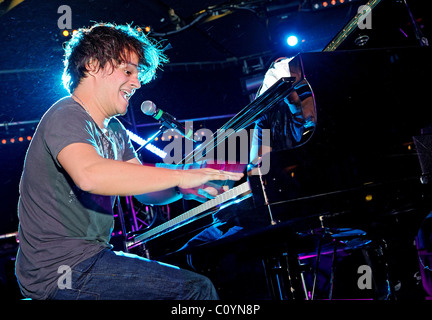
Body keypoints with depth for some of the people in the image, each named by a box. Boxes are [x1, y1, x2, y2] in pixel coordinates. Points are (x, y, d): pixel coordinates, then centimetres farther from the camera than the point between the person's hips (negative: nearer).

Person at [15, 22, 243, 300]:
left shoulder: (114, 130, 16)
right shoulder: (67, 116, -15)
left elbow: (145, 192, 12)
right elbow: (89, 174, -36)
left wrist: (185, 188, -10)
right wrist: (181, 176, -33)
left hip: (91, 255, 10)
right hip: (59, 271, -10)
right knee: (196, 289, -17)